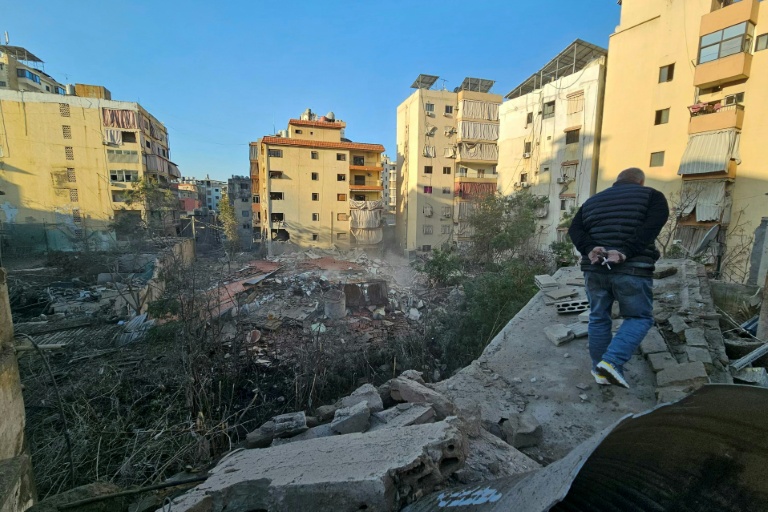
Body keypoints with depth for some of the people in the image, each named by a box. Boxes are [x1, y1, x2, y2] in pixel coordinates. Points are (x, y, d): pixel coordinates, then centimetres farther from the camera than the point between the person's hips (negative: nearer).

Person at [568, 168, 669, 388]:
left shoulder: (592, 200, 20)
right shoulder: (651, 196, 10)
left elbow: (574, 229, 4)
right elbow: (652, 225, -11)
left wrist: (589, 249, -9)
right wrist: (626, 252, -19)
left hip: (595, 269, 4)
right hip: (632, 269, -3)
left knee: (599, 318, 13)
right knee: (639, 318, 11)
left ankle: (600, 370, 20)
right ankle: (611, 361, -5)